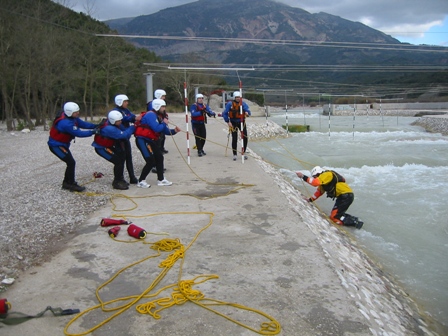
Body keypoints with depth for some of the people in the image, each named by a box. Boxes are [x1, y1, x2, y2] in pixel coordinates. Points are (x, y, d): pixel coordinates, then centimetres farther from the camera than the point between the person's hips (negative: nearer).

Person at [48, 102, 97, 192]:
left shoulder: (72, 117, -5)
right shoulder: (66, 123, -33)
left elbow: (83, 124, -1)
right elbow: (79, 133, -31)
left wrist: (96, 126, -13)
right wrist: (93, 132, -28)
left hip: (63, 144, 10)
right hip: (56, 145, -10)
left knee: (70, 162, 13)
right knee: (71, 162, -12)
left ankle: (66, 183, 26)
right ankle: (71, 184, 0)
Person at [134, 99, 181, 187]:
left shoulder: (159, 116, 12)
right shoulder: (150, 115, -18)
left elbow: (165, 131, 12)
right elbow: (156, 128, -27)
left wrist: (174, 131, -6)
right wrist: (164, 123, -11)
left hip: (152, 140, 10)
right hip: (143, 140, -10)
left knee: (159, 158, 13)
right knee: (151, 161, -12)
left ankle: (161, 179, 24)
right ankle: (141, 181, 1)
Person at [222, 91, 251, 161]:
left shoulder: (243, 104, -2)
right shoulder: (230, 104, -5)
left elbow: (247, 110, -16)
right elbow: (225, 113, -3)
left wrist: (247, 113, -39)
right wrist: (228, 122, -10)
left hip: (241, 122, 2)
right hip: (233, 123, -2)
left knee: (245, 138, -3)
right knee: (234, 139, -3)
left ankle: (243, 152, 16)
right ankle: (234, 154, 10)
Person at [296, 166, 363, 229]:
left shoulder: (327, 174, -12)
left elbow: (316, 182, -26)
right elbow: (319, 192, 29)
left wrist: (303, 177, -25)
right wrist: (310, 199, 27)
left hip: (346, 196, -11)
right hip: (342, 196, 11)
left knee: (334, 217, -10)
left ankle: (355, 222, -11)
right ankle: (353, 219, 16)